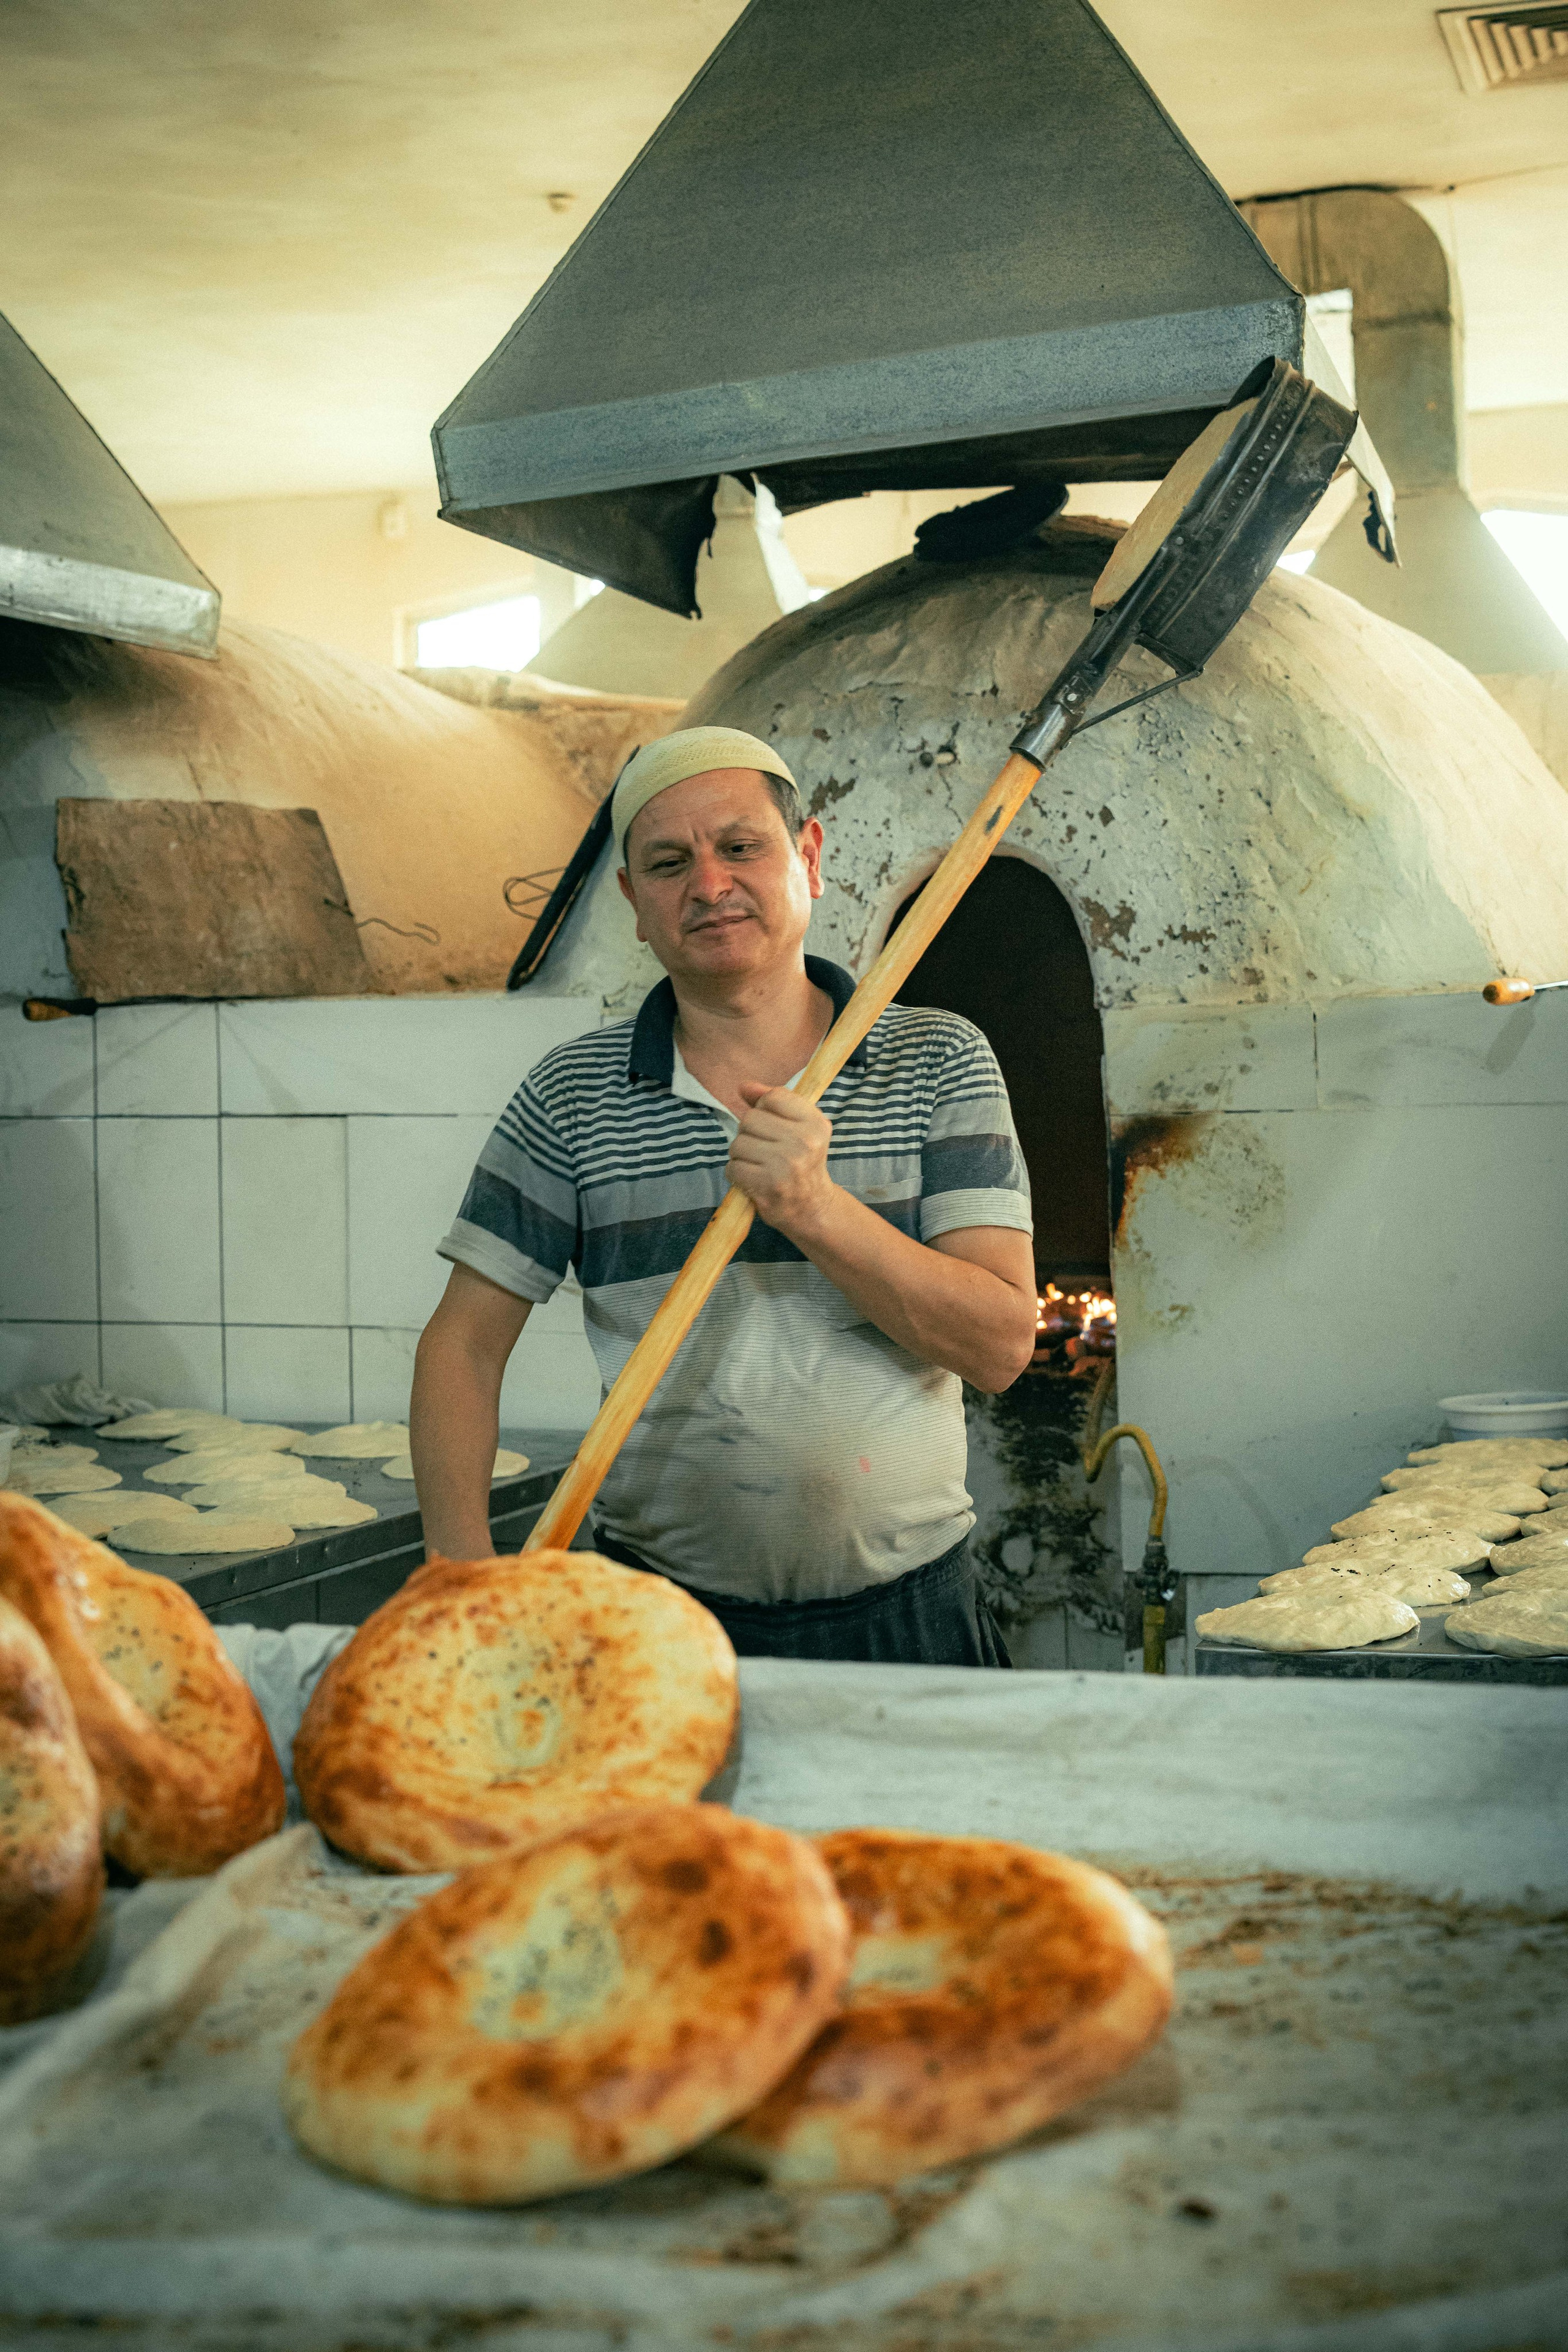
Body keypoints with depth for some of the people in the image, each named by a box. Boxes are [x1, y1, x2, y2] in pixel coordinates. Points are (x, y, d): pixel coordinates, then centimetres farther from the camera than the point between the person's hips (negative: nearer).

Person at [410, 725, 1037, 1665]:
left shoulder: (940, 1062, 2)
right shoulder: (572, 1094, 3)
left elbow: (1002, 1344, -5)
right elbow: (464, 1344, 4)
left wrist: (816, 1209, -19)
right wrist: (467, 1584, -8)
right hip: (659, 1620, 1)